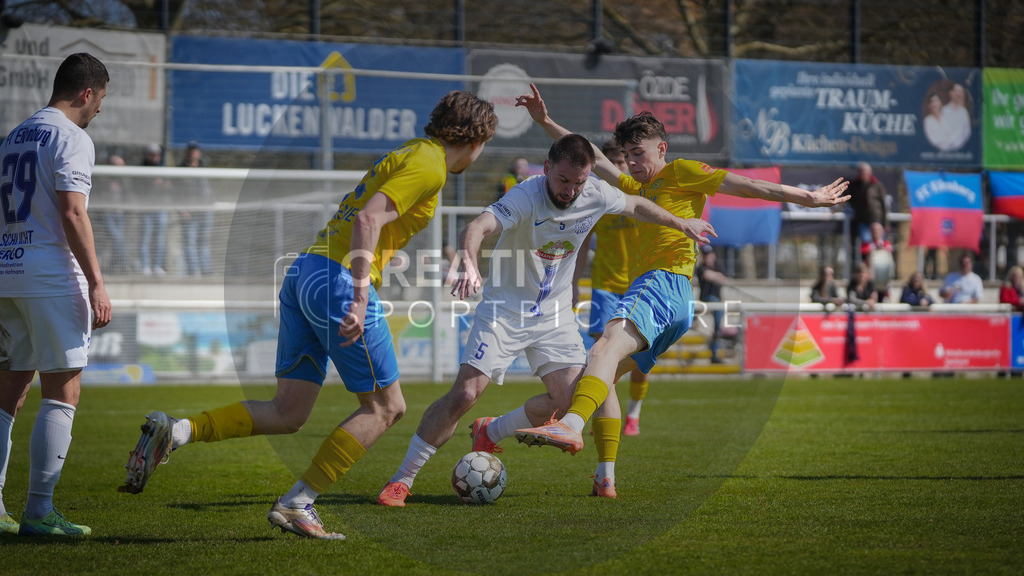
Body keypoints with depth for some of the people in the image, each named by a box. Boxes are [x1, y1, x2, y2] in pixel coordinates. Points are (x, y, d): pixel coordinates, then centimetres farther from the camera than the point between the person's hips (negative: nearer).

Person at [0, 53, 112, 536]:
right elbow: (72, 213, -16)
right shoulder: (71, 138, -7)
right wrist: (96, 284, -17)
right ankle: (39, 511, -8)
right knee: (62, 394, -4)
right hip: (51, 277, -8)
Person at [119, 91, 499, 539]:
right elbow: (368, 220, -20)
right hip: (340, 279, -9)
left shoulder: (407, 154, 23)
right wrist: (360, 300, -26)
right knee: (385, 406, 2)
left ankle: (175, 432, -9)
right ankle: (296, 503, -3)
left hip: (304, 272, 9)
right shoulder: (429, 166, -7)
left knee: (287, 413, 5)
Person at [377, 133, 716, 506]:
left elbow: (636, 206, 15)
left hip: (555, 314, 5)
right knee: (465, 394, -17)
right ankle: (401, 480, -6)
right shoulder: (526, 196, -25)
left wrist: (681, 224, 28)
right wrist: (468, 263, -62)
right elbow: (478, 228, -41)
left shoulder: (597, 195, -8)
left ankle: (490, 433, 18)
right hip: (504, 309, -5)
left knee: (569, 399, -10)